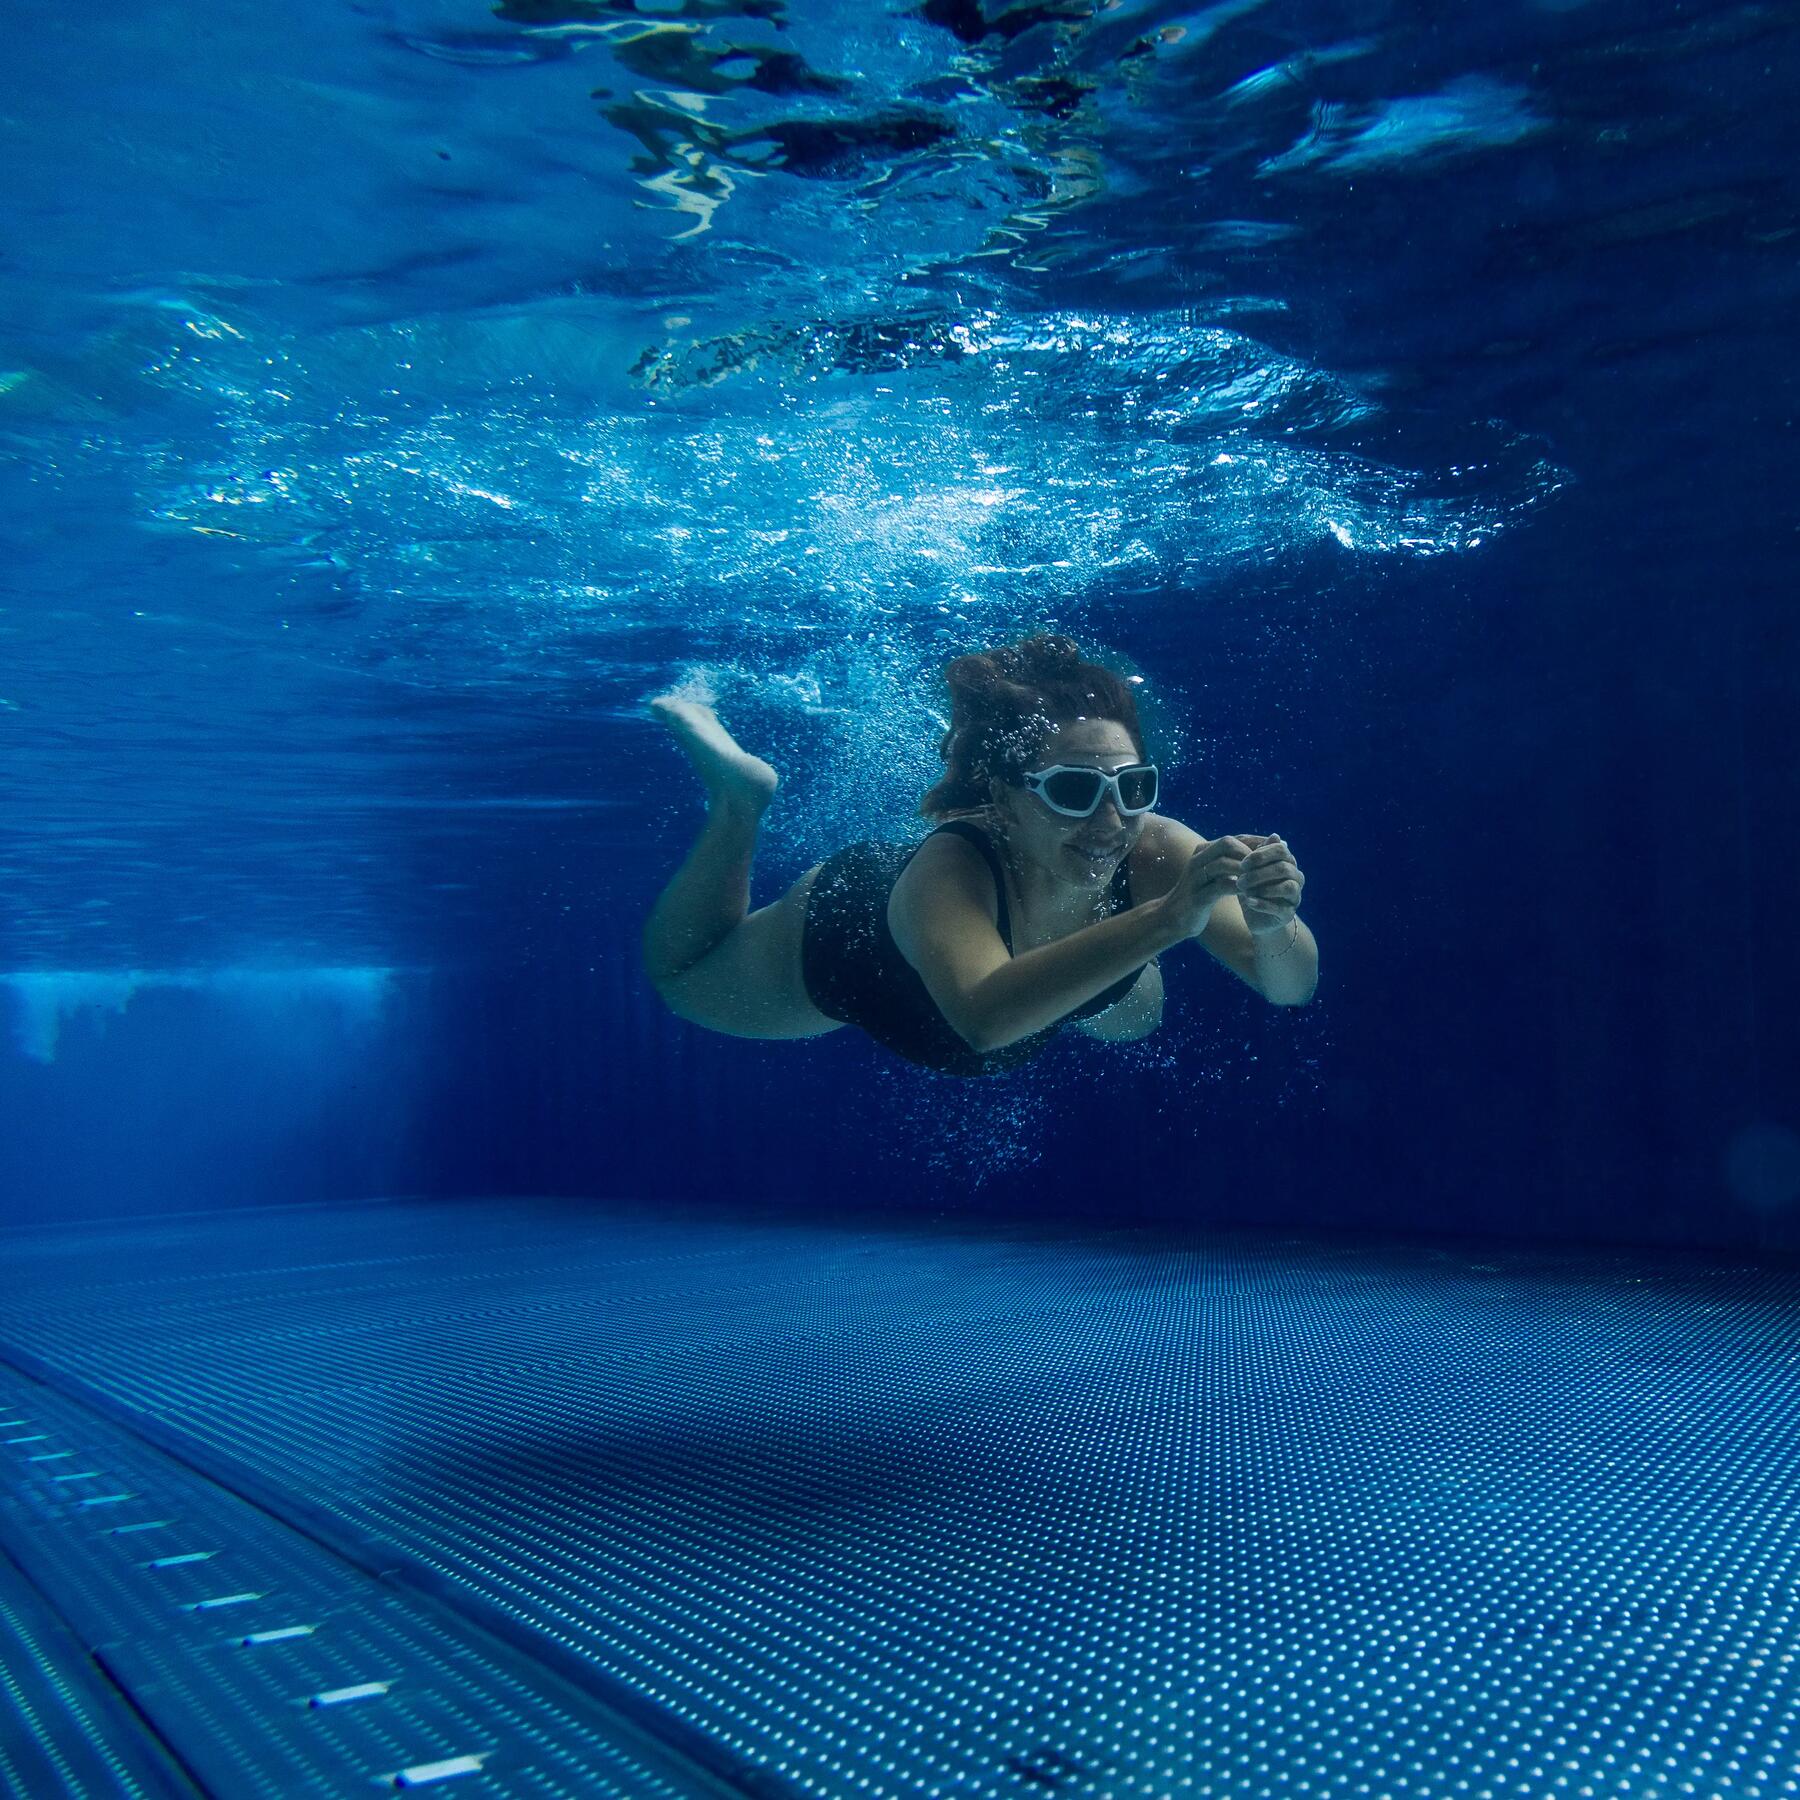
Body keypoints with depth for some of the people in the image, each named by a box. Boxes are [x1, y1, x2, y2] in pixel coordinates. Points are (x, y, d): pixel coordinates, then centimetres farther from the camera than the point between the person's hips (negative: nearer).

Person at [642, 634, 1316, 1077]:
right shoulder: (947, 869, -49)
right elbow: (986, 1018, -67)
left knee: (1137, 1014, 31)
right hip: (846, 937, -3)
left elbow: (1293, 988, -38)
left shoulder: (1155, 853, -39)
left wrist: (1272, 925, -61)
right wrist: (1165, 920, -74)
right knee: (677, 977, 22)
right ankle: (738, 802, 34)